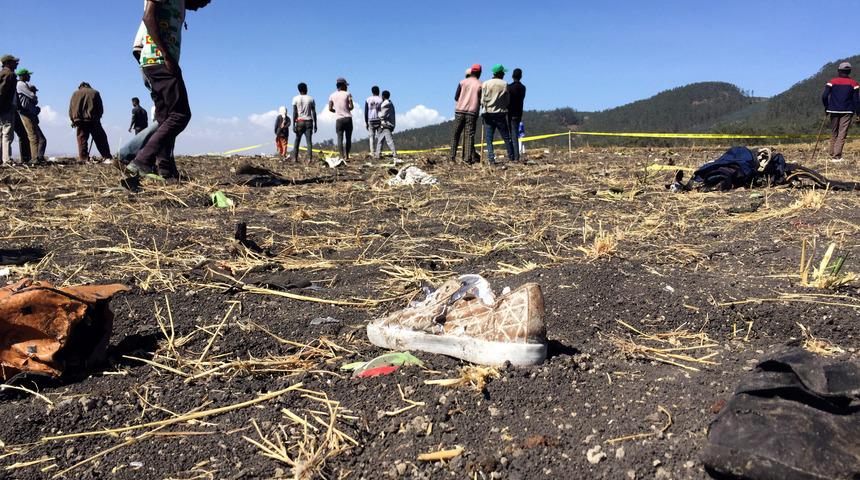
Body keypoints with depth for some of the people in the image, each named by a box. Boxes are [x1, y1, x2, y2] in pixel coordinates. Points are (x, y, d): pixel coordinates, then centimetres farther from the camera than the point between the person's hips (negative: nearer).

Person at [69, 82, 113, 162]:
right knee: (101, 140, 2)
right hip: (93, 120, -1)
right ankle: (107, 157, -3)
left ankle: (83, 159, -3)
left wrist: (73, 120, 17)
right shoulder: (95, 92, 12)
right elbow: (100, 108, 7)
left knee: (82, 141, 3)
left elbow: (71, 109, 11)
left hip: (79, 121, 1)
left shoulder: (75, 93, 16)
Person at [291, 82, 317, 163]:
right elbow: (314, 113, 4)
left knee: (297, 140, 9)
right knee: (309, 141, -1)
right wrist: (315, 125, 7)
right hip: (309, 122, 1)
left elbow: (294, 113, -3)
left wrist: (293, 125, -3)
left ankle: (295, 158, 3)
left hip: (300, 121, 0)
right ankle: (310, 158, -12)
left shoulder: (296, 98, 2)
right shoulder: (311, 99, 7)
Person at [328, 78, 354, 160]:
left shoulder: (332, 96, 6)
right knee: (348, 138, 8)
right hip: (348, 118, -1)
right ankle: (347, 156, 8)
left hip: (339, 119, 1)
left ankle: (342, 157, -11)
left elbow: (330, 109, 4)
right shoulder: (347, 94, -1)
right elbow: (351, 106, -7)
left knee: (340, 138, -1)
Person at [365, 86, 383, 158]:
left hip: (370, 120, 2)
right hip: (379, 120, -2)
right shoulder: (381, 100, 0)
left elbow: (366, 112, 5)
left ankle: (372, 152, 1)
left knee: (371, 136, 6)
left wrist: (366, 122, 10)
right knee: (379, 136, 1)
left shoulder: (368, 100, 6)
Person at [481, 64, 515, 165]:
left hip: (488, 114, 0)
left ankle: (491, 159, -7)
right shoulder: (504, 84, -1)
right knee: (506, 137, 9)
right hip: (501, 114, 0)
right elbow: (508, 100, 3)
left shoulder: (486, 84, -1)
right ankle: (511, 157, 13)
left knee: (489, 139, 3)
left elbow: (482, 100, -3)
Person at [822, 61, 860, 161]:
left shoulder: (832, 82, 1)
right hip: (847, 111, -1)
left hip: (834, 111, 2)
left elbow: (824, 96, -6)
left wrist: (826, 108, 8)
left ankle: (832, 155, 17)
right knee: (842, 134, -3)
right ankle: (837, 156, -13)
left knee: (833, 133, 13)